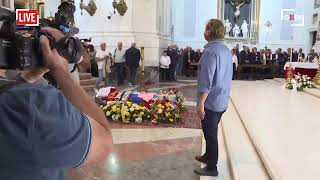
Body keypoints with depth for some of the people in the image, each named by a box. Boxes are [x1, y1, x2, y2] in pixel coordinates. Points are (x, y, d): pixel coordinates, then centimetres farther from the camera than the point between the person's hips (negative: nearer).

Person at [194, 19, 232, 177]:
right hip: (222, 101, 9)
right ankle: (208, 156, 40)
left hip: (211, 102, -9)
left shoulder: (210, 51, -20)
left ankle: (211, 168, 18)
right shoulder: (226, 50, 8)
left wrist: (200, 103, -21)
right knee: (212, 132, 23)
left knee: (210, 134, 4)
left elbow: (206, 81, -24)